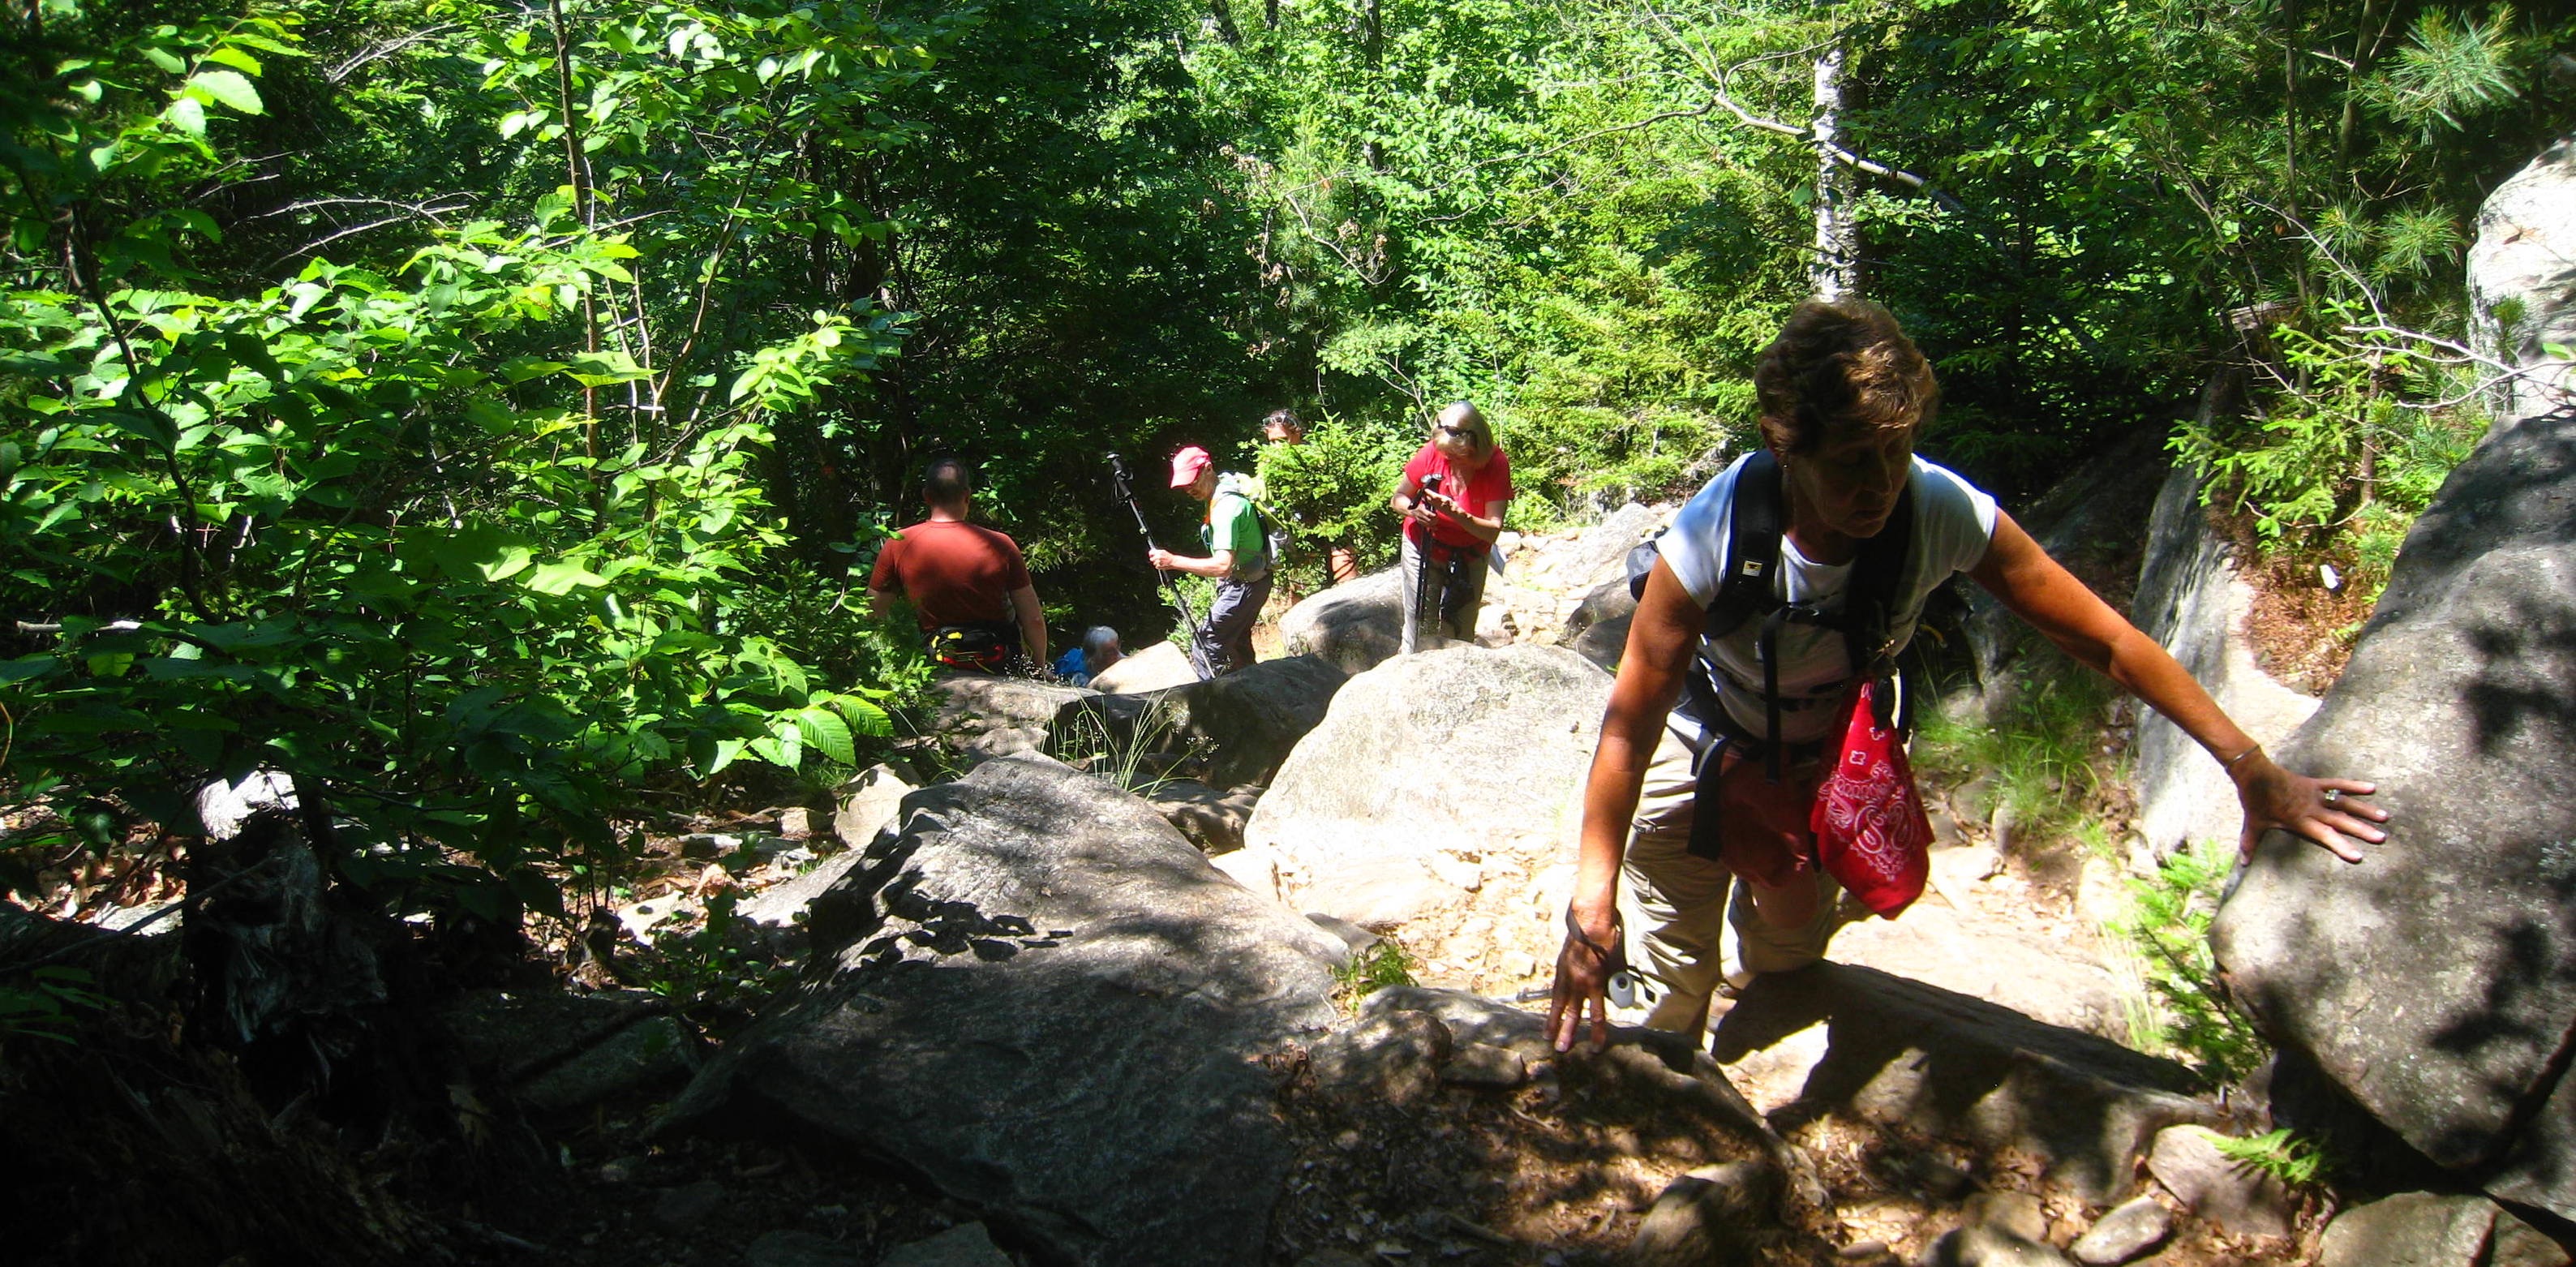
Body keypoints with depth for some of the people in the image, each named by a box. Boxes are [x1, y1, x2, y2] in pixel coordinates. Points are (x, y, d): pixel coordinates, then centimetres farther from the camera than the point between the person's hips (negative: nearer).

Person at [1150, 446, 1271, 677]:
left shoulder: (1227, 506, -30)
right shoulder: (1219, 492, 3)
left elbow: (1223, 565, -38)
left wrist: (1173, 561, -40)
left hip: (1245, 585, -11)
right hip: (1242, 581, 11)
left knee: (1206, 642, -12)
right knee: (1237, 644, 21)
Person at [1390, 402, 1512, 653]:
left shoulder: (1496, 463, -21)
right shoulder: (1432, 453, -19)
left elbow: (1493, 531, -25)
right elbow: (1397, 498, -6)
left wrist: (1457, 514, -41)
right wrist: (1414, 510, -29)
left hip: (1469, 556, 0)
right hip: (1423, 549, 0)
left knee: (1460, 636, 0)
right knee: (1419, 630, -6)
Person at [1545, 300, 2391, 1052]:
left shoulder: (1946, 515, -33)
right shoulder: (1710, 541, -39)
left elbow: (2109, 642, -22)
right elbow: (1631, 722, -31)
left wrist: (2253, 769, -21)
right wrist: (1592, 903, -33)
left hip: (1829, 755, 3)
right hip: (1703, 741, -2)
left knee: (1790, 956, 21)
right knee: (1671, 982, 4)